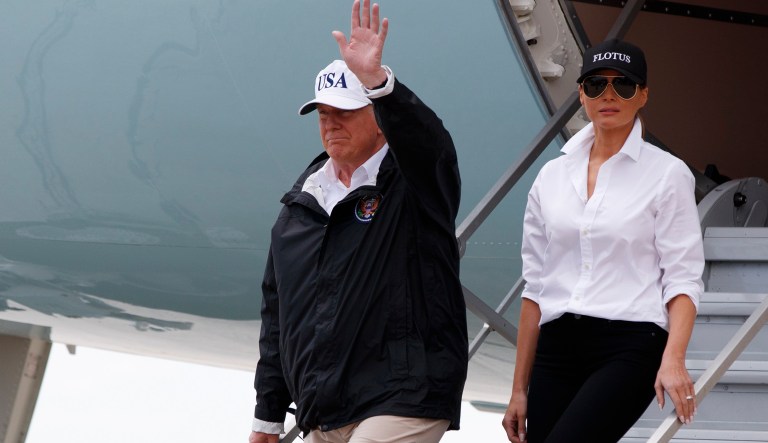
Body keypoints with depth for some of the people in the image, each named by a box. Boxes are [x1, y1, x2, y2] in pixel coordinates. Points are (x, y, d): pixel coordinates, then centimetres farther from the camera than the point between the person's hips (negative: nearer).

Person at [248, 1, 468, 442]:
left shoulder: (413, 183, 0)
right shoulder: (302, 202, 18)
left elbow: (424, 139, -26)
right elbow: (277, 313, 21)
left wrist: (376, 80, -43)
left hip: (403, 403, -7)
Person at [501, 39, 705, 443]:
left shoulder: (667, 174, 1)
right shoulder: (552, 177, 13)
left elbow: (682, 279, -4)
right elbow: (535, 288, 15)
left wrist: (673, 359, -21)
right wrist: (519, 389, 12)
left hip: (629, 348, -5)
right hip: (558, 349, 5)